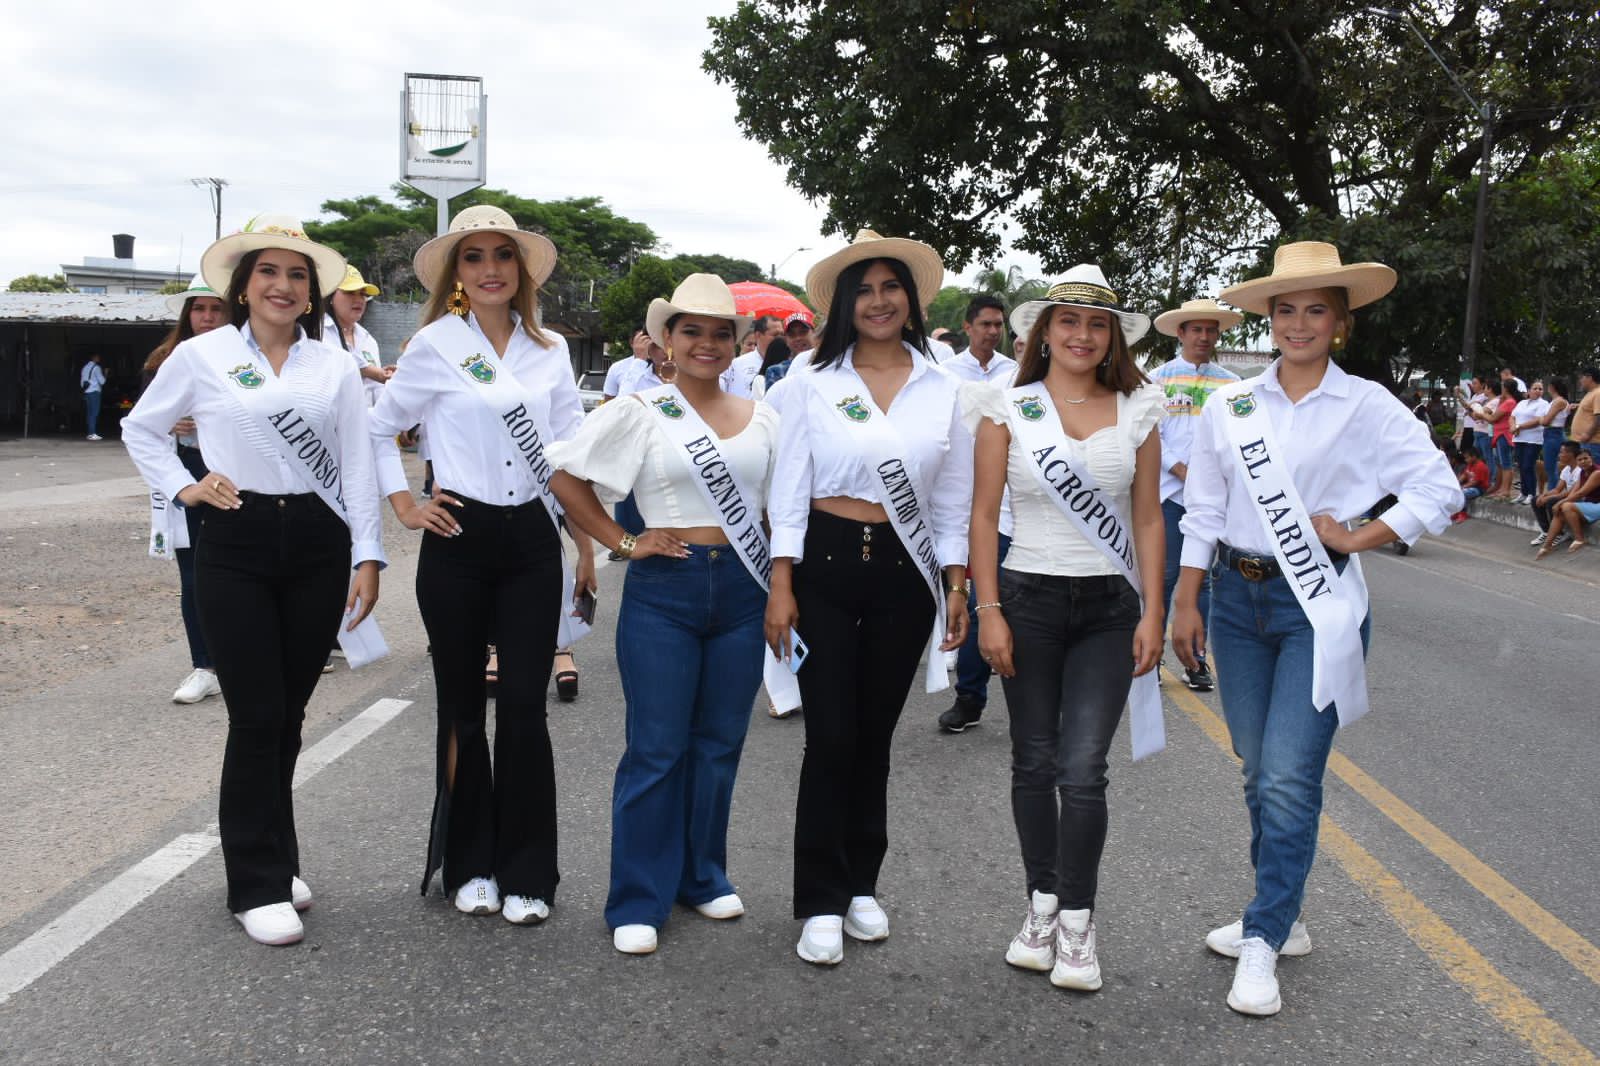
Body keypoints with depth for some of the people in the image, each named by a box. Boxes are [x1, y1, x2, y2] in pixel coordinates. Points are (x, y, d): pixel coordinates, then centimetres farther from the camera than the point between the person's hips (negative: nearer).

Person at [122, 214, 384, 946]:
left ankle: (275, 859, 27)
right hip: (236, 545, -2)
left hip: (317, 543, 2)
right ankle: (258, 886, 7)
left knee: (288, 715, 10)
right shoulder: (200, 356, 2)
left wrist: (367, 557, -1)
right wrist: (182, 488, 1)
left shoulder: (335, 368, 6)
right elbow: (140, 430, 15)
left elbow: (357, 467, 4)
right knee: (256, 717, -4)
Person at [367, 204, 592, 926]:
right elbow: (379, 427, 7)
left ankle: (526, 872, 13)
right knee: (462, 708, 7)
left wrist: (587, 547, 9)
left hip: (532, 542, 2)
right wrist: (405, 507, -1)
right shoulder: (436, 344, -1)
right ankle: (470, 865, 22)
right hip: (459, 542, -2)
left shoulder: (550, 350, 8)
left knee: (524, 706, 0)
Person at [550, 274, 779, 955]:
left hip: (742, 591, 4)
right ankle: (638, 901, 11)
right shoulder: (640, 412, -2)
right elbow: (566, 475, -1)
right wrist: (623, 542, -6)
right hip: (664, 590, -4)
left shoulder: (762, 418, 9)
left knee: (720, 744, 11)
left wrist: (782, 587, 8)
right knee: (657, 749, 0)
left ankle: (702, 877, 28)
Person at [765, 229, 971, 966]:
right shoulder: (813, 384, 0)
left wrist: (955, 584, 4)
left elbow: (953, 500, 9)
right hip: (825, 564, -2)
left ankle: (861, 885, 26)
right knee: (830, 737, -3)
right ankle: (820, 903, 9)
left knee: (875, 737, 10)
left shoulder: (943, 391, 6)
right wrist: (780, 586, -7)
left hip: (904, 573, 2)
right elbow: (788, 489, -1)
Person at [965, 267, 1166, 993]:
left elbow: (1148, 519, 7)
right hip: (1029, 598, 0)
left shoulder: (1136, 411, 6)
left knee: (1082, 770, -6)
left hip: (1109, 607, 0)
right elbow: (983, 515, 0)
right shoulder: (1008, 408, 2)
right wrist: (988, 611, -6)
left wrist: (1152, 613, 1)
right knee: (1034, 762, 8)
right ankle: (1042, 905, 24)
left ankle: (1077, 924, 7)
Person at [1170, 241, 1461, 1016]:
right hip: (1237, 597, 4)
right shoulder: (1229, 406, 5)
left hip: (1317, 604, -4)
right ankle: (1282, 917, 27)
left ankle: (1264, 940, 1)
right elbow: (1202, 512, 8)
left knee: (1289, 777, -10)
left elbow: (1439, 490, -1)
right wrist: (1185, 603, 6)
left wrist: (1358, 539, -9)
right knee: (1259, 772, 12)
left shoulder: (1367, 407, -3)